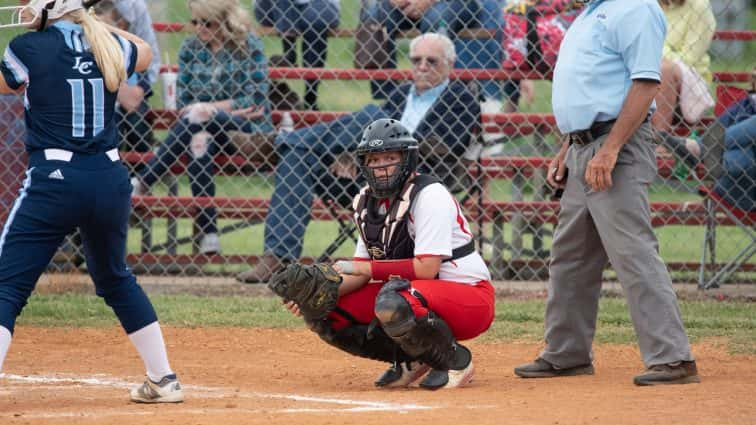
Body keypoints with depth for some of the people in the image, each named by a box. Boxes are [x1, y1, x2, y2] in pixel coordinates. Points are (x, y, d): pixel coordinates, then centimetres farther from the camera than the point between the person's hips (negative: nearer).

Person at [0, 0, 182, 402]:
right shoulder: (107, 47, 8)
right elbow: (144, 52, 32)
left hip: (53, 181, -6)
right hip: (109, 180, 6)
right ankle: (163, 380, 29)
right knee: (115, 279, 26)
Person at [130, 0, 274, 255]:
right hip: (206, 129, 3)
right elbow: (183, 101, 3)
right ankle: (209, 233, -35)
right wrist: (234, 108, -13)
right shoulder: (190, 49, 8)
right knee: (199, 147, -34)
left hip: (247, 131, -3)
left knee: (195, 118, -32)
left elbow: (256, 99, -9)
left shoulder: (248, 46, -3)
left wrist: (211, 108, -18)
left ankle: (142, 182, -28)